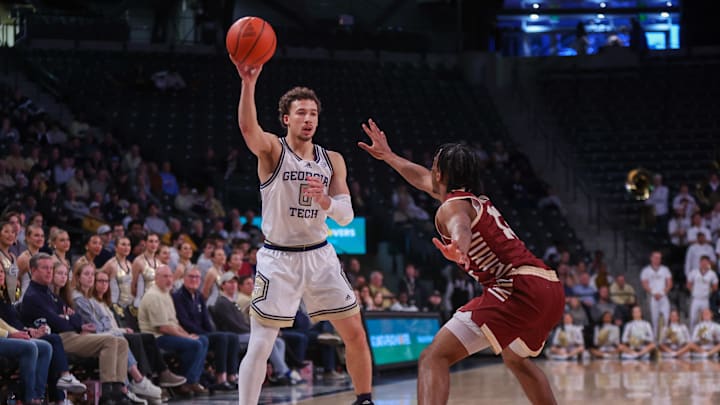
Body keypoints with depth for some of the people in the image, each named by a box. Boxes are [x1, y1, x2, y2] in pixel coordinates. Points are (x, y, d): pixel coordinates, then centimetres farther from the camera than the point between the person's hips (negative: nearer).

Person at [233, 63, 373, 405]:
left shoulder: (332, 160, 6)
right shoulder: (272, 150, -7)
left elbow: (346, 216, 0)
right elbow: (247, 126, -30)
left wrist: (325, 201, -22)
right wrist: (248, 83, -47)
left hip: (319, 255, 4)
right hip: (278, 258, -4)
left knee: (356, 334, 6)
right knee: (260, 346, -9)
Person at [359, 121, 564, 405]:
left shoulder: (453, 206, 0)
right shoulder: (478, 200, 26)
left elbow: (462, 228, -28)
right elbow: (425, 181, 45)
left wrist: (459, 248, -49)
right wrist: (388, 156, 55)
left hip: (519, 289, -9)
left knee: (434, 358, -14)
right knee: (516, 359, 38)